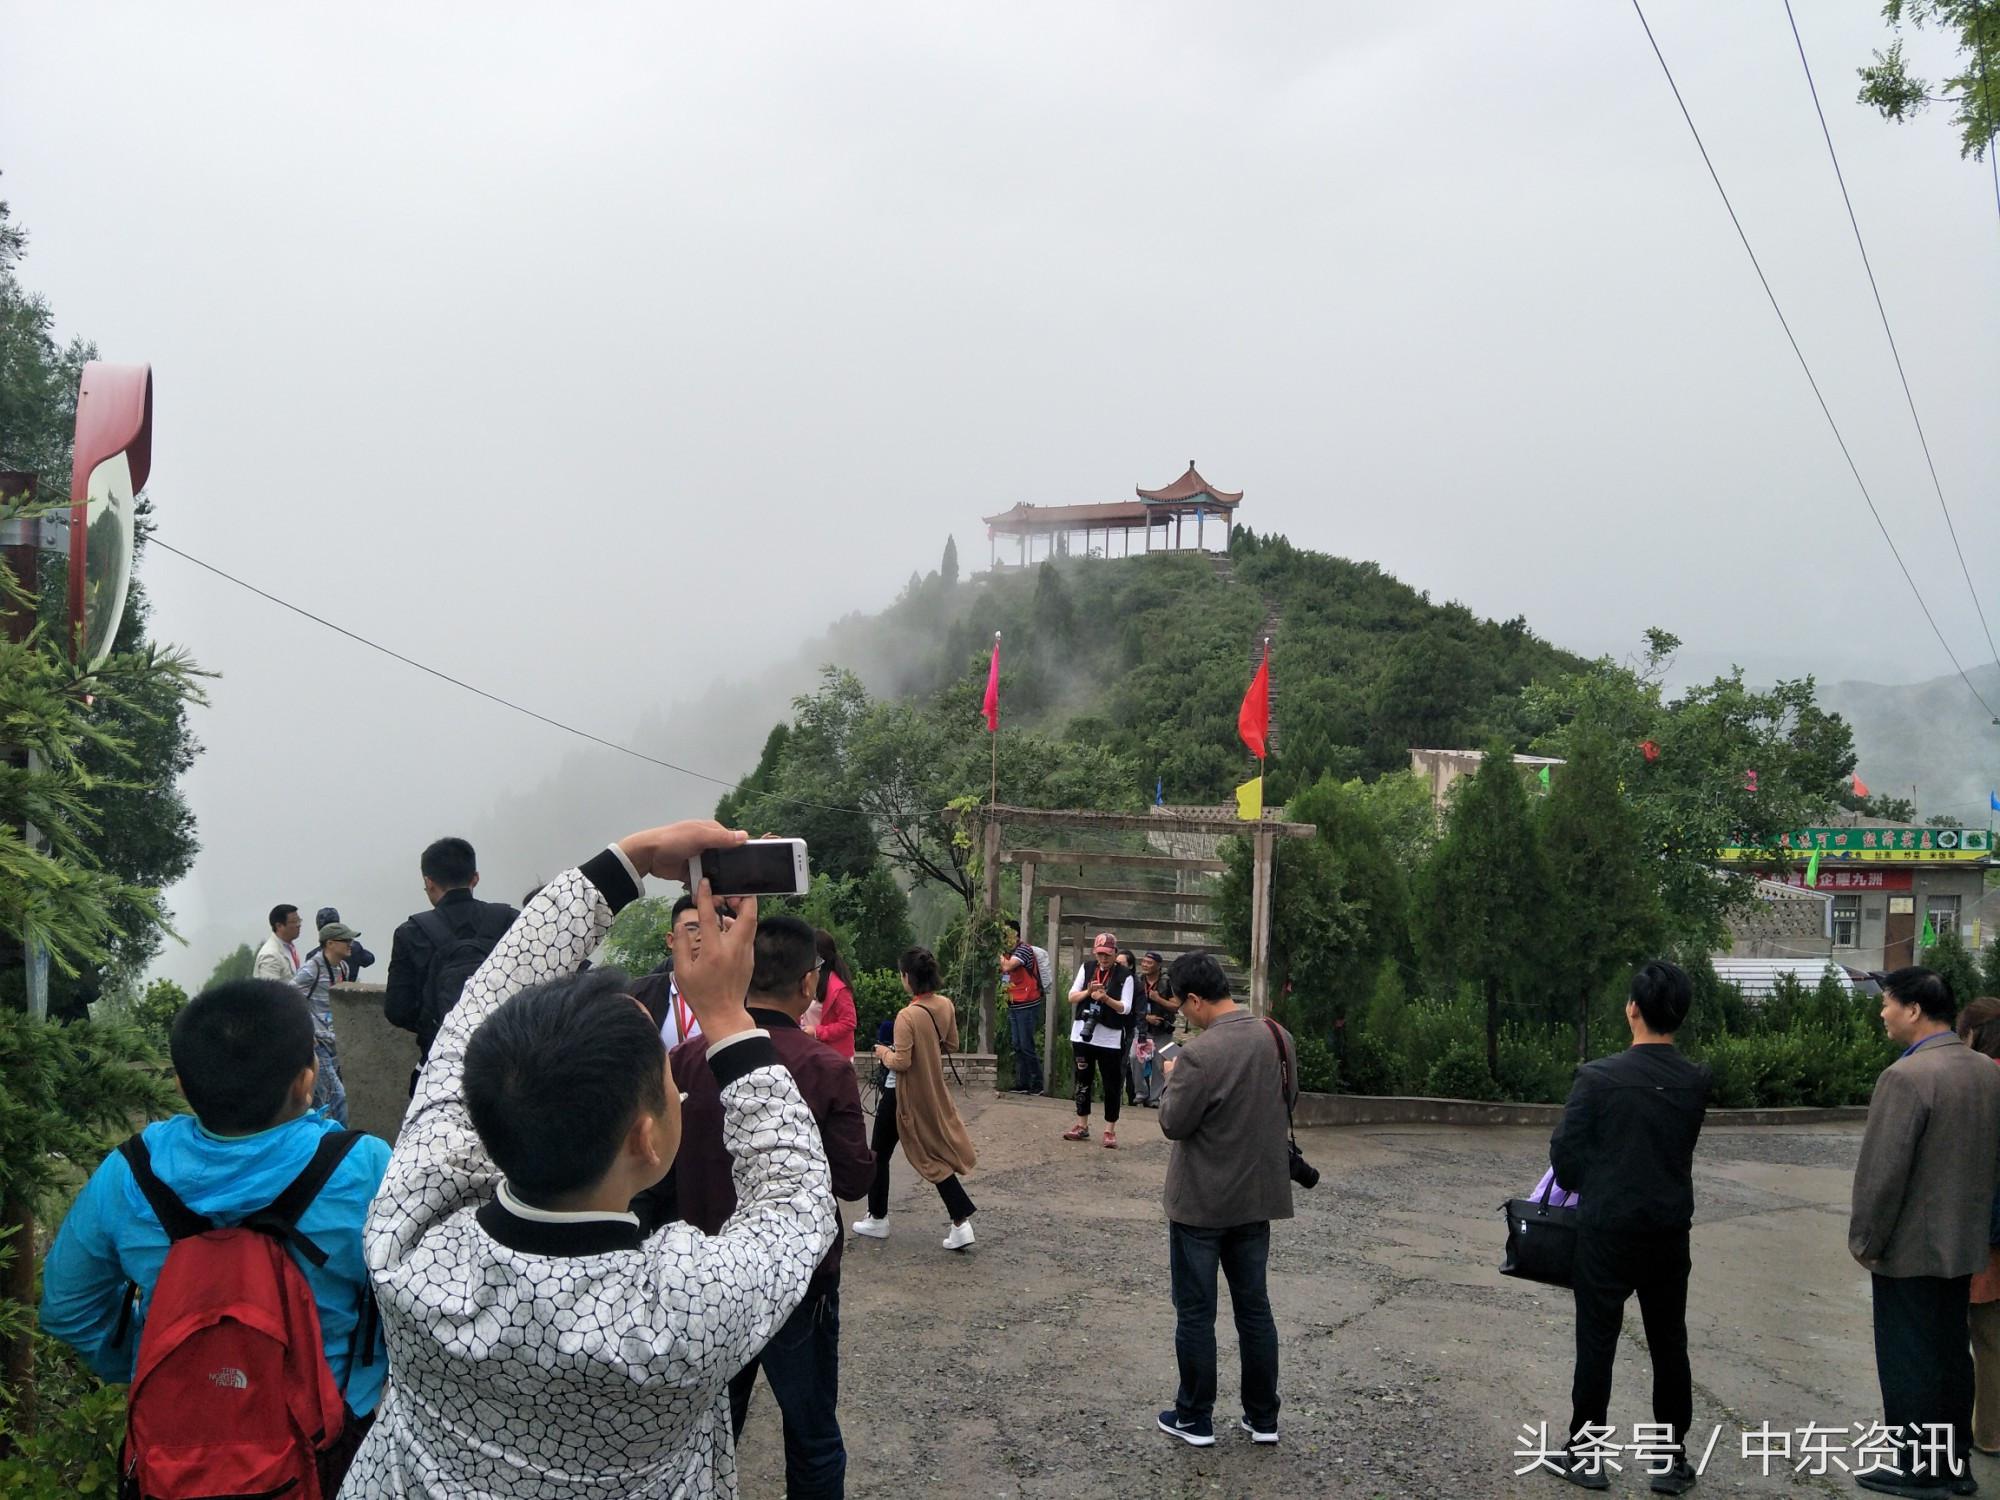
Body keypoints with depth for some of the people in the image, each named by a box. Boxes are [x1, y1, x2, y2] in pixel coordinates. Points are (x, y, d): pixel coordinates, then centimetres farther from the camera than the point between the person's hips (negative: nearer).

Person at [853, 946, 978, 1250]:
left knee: (879, 1155, 14)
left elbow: (901, 1062, -24)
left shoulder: (907, 1016, -26)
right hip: (933, 1092, 7)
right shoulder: (945, 1005, -4)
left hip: (904, 1094, -7)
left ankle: (877, 1219, 26)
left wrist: (884, 1053, -6)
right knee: (937, 1155, 13)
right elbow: (951, 1044, 9)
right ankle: (961, 1221, 2)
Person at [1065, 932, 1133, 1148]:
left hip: (1110, 1038, -4)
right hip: (1083, 1033, 4)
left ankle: (1110, 1130, 10)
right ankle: (1082, 1126, 23)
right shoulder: (1087, 968, 5)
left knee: (1111, 1084, 1)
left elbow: (1125, 1008, -10)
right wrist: (1088, 992, -17)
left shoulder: (1124, 975, -6)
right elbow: (1071, 997, 3)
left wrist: (1106, 998, -26)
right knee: (1082, 1080, 12)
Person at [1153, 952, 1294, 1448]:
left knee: (1195, 1313, 8)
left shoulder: (1200, 1055, -26)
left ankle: (1195, 1419, 18)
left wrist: (1173, 1079, -1)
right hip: (1258, 1197, 6)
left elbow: (1173, 1124, -16)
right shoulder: (1279, 1038, -3)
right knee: (1254, 1306, 17)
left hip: (1201, 1204, -6)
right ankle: (1263, 1417, 25)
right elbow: (1288, 1102, 10)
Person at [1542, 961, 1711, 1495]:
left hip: (1607, 1231, -3)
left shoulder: (1598, 1076, -17)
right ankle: (1672, 1457, 22)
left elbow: (1564, 1152, -11)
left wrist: (1584, 1188, 10)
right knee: (1669, 1345, 14)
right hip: (1669, 1232, 3)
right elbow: (1678, 1146, 7)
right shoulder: (1697, 1082, -5)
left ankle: (1587, 1455, 16)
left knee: (1597, 1343, 7)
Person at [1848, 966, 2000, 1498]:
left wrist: (1864, 1241, -10)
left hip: (1910, 1248, -8)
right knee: (1952, 1355, 17)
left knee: (1909, 1362, 4)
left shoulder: (1907, 1076, -22)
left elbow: (1882, 1171, -22)